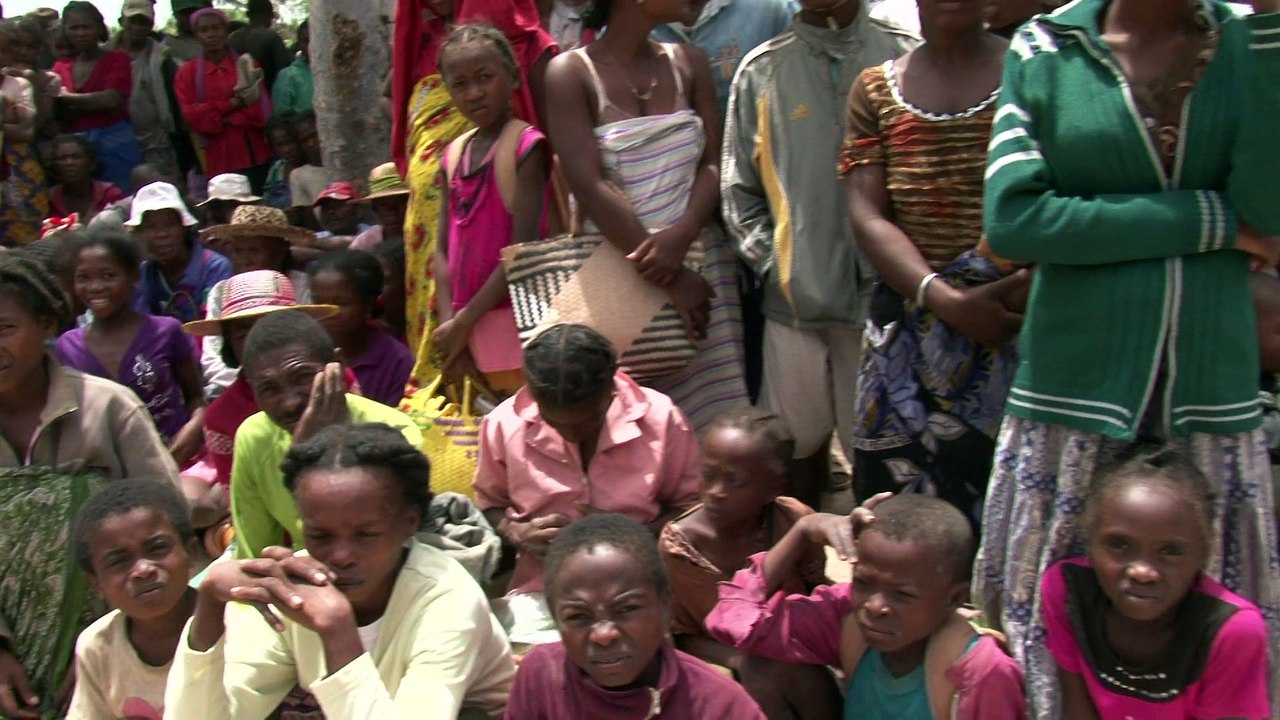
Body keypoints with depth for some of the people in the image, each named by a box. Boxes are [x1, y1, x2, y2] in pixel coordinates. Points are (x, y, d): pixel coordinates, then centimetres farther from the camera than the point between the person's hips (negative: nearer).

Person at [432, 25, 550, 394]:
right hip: (468, 326, 6)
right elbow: (444, 248, 9)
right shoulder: (454, 154, 11)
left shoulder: (525, 145, -9)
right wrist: (449, 324, -4)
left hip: (517, 319, -6)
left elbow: (525, 248, -15)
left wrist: (464, 321, -12)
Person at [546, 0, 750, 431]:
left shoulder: (689, 63, 9)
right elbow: (589, 186, -12)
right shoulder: (571, 73, -4)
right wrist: (670, 280, -15)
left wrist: (681, 235, -16)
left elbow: (714, 163, 5)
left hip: (702, 267, 4)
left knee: (714, 427, 0)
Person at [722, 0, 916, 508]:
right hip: (795, 296, 1)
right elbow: (737, 190, 11)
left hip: (883, 291, -1)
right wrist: (772, 264, 1)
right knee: (797, 444, 9)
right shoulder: (762, 71, 8)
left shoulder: (906, 57, 3)